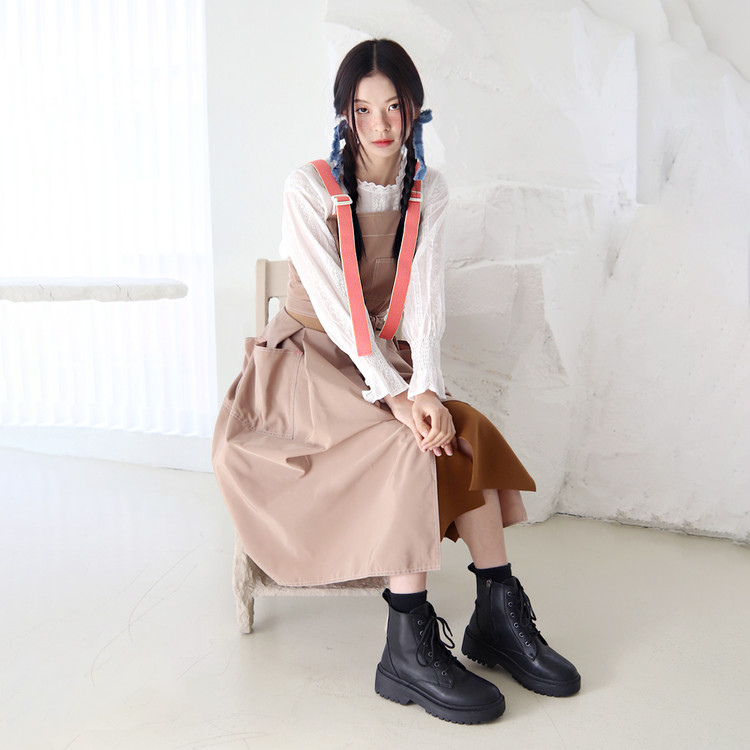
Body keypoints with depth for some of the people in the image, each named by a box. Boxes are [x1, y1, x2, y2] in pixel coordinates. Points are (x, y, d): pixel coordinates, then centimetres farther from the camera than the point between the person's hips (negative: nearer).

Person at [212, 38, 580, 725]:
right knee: (408, 443, -29)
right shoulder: (309, 188, -10)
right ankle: (410, 648, -25)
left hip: (383, 361, 5)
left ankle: (498, 616, -14)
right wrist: (396, 395, -28)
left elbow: (424, 301, -6)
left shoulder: (427, 192, 5)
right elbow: (334, 305, -19)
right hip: (308, 359, -5)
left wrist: (427, 388, -22)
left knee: (462, 429, -21)